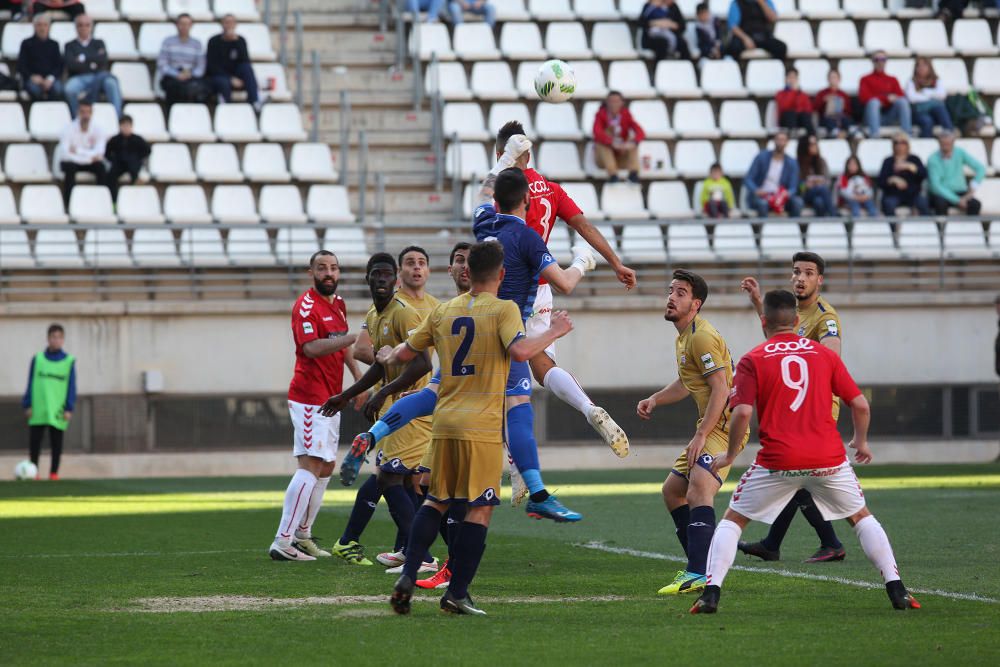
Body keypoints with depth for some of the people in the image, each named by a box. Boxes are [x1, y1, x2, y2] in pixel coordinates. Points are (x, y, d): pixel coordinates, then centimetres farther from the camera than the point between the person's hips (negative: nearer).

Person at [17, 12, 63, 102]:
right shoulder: (27, 44, 13)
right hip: (32, 79, -1)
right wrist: (32, 76, -15)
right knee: (35, 89, -38)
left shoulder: (54, 45, 17)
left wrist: (51, 78, -13)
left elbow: (59, 65, 8)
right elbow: (21, 66, 6)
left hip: (50, 78, 1)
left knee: (57, 89, -35)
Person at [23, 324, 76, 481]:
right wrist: (27, 405, 1)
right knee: (34, 441, 0)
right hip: (38, 410, 1)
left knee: (56, 443, 4)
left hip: (58, 411, -1)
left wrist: (69, 408, -4)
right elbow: (31, 383, 7)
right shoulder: (38, 359, 5)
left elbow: (71, 386, 2)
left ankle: (54, 473, 11)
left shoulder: (69, 361, 2)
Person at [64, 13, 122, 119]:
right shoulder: (70, 46, 20)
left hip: (98, 76, 1)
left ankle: (116, 117, -40)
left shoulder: (98, 43, 25)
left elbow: (103, 59, 4)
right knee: (70, 88, -38)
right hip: (79, 78, -1)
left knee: (111, 82, -35)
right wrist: (91, 64, -1)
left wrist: (83, 59, 2)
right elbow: (71, 65, 1)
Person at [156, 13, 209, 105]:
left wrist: (191, 74, -12)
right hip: (170, 78, -2)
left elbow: (200, 66, 9)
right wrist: (177, 75, -15)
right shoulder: (168, 41, 7)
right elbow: (162, 64, -1)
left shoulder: (196, 44, 14)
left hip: (190, 76, 2)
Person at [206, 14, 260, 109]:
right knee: (224, 83, -38)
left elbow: (245, 61, -11)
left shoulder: (240, 40, 6)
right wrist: (230, 79, -17)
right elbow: (212, 66, -9)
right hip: (216, 77, -3)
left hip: (235, 78, 3)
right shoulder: (214, 42, -2)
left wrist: (236, 41, -20)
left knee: (247, 67, -26)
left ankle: (254, 102, -36)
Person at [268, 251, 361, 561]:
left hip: (330, 398, 10)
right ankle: (282, 542, -17)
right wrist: (355, 337, -30)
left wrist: (358, 376, 24)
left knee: (326, 467, 14)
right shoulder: (306, 305, -13)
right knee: (310, 466, -15)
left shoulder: (338, 303, 15)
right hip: (310, 398, -10)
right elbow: (312, 348, -26)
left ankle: (302, 535, 23)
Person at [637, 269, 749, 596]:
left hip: (724, 425, -11)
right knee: (672, 490, 17)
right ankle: (699, 564, 24)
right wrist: (655, 400, 17)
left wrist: (700, 436, -25)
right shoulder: (683, 336, 17)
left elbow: (721, 389, -22)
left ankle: (698, 574, -37)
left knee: (698, 490, -26)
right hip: (709, 427, 11)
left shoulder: (702, 336, -15)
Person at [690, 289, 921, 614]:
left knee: (732, 520, 15)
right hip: (828, 458, 2)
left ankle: (711, 593, 0)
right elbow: (860, 404, 8)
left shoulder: (753, 360, 3)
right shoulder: (825, 354, 10)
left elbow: (742, 413, -10)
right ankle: (897, 591, 10)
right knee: (861, 517, 21)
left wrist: (730, 455, 5)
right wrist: (861, 441, 26)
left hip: (778, 461, -2)